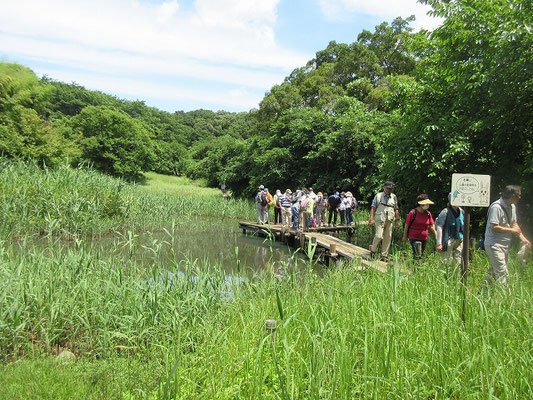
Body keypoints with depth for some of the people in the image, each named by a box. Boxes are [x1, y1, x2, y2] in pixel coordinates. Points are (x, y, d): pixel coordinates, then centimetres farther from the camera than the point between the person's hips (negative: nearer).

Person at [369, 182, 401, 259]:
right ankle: (373, 250, 9)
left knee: (388, 238, 3)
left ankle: (384, 255, 12)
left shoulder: (393, 197, 14)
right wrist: (371, 219, -8)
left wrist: (398, 220, 12)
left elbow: (396, 209, 17)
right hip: (380, 219, -4)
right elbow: (373, 208, 0)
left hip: (389, 220, 4)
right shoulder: (378, 196, 4)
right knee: (379, 236, -14)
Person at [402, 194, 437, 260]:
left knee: (421, 255, 11)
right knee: (417, 255, -15)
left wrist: (436, 235, -1)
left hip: (424, 238, 5)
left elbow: (431, 225, 11)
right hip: (414, 238, -5)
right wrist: (405, 236, 1)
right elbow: (406, 225, -4)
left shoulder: (428, 214, 4)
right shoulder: (413, 212, -11)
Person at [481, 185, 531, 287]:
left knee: (494, 271, 15)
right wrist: (512, 230, -12)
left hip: (505, 245, 9)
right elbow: (494, 227, -23)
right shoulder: (496, 207, -19)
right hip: (494, 245, -9)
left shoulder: (512, 206, 10)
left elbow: (514, 223, 17)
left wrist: (523, 238, 5)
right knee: (502, 272, -10)